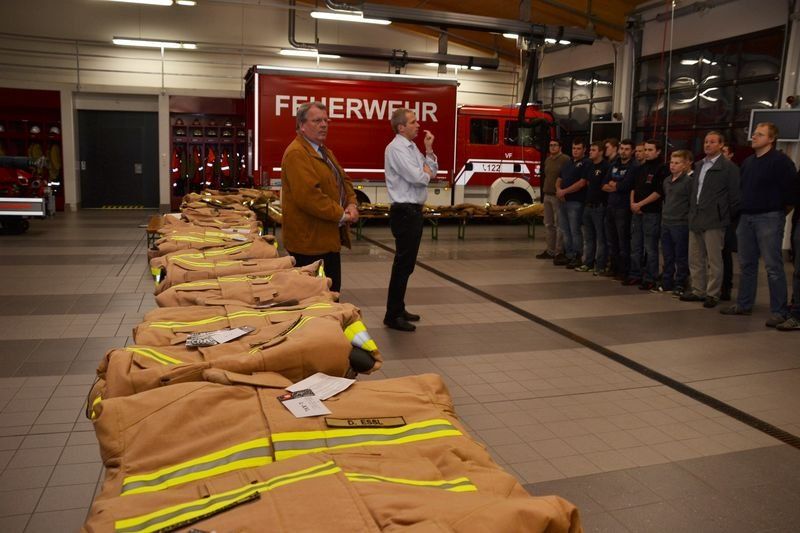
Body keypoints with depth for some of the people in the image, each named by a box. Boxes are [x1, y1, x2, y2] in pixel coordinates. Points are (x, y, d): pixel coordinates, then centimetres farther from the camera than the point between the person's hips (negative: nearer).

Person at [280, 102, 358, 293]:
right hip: (310, 242, -10)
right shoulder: (296, 153, -16)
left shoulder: (325, 152, 17)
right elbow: (308, 195, -26)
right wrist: (341, 215, -17)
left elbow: (343, 180, 21)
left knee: (332, 293, 17)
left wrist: (352, 204, 0)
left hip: (330, 240, 10)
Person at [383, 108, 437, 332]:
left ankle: (399, 309, 24)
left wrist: (429, 150, 5)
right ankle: (392, 316, 1)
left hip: (413, 210, 10)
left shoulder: (412, 147, 15)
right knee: (402, 264, -6)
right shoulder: (396, 148, -14)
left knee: (407, 263, 14)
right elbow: (418, 178, -22)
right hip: (404, 212, -10)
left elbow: (431, 172, 16)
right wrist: (427, 171, -1)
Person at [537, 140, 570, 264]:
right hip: (547, 195, 8)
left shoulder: (565, 159, -10)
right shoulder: (548, 160, 16)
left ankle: (559, 253, -3)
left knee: (559, 225, -6)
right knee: (548, 224, 13)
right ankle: (550, 251, 21)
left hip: (558, 196, -8)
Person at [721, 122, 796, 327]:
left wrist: (782, 212, -3)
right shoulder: (748, 162, 15)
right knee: (746, 264, 12)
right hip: (746, 218, 7)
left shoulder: (780, 160, -8)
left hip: (769, 218, -7)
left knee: (773, 266, -6)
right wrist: (741, 212, 14)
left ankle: (779, 311, -1)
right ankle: (743, 304, 21)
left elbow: (791, 189, -12)